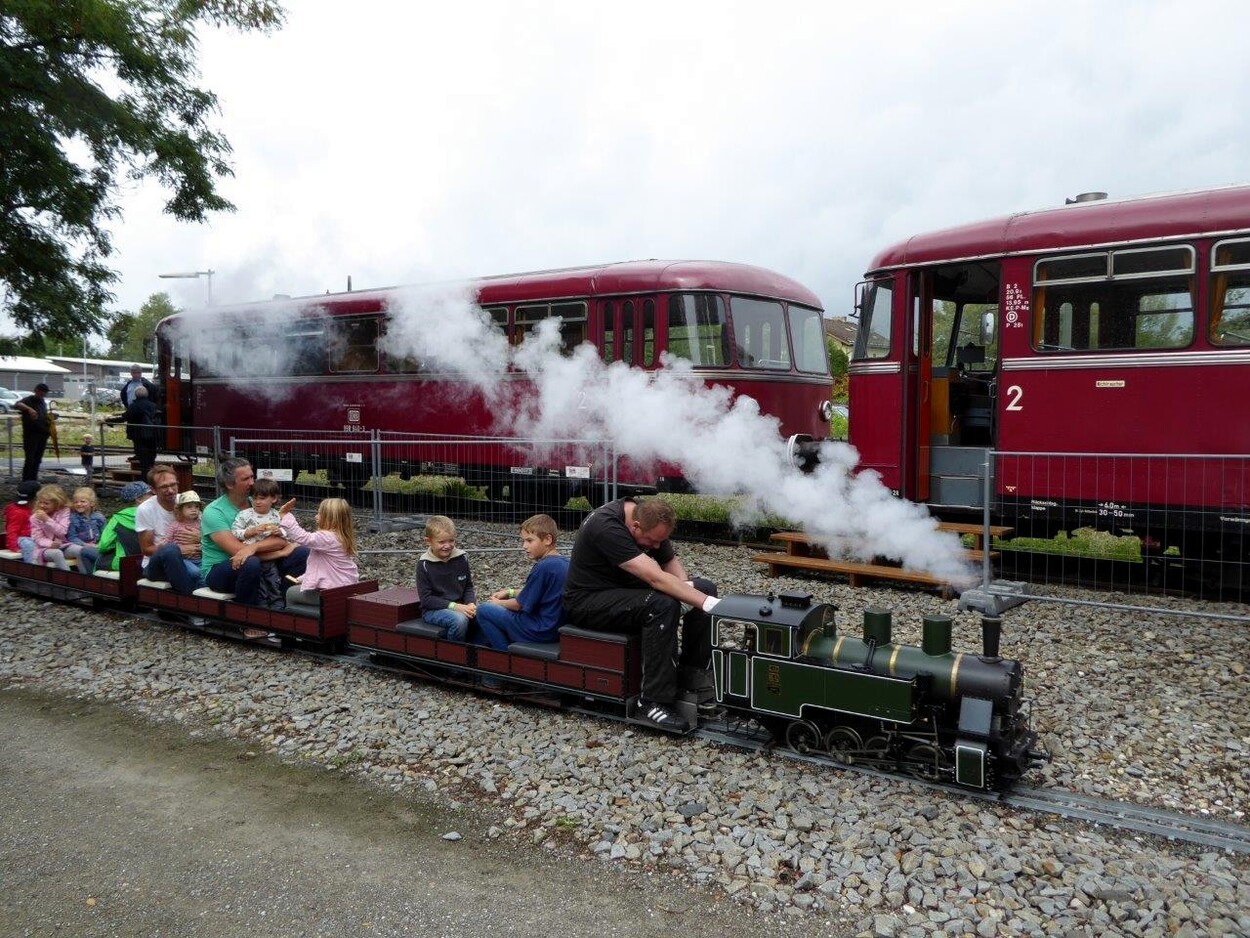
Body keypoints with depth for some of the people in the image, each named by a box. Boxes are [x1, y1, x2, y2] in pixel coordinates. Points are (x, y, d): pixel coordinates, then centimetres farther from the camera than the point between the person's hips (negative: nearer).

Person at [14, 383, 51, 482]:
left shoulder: (43, 402, 18)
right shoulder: (28, 400, -4)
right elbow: (17, 404, -26)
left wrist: (49, 420, 11)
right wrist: (29, 409, -43)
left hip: (42, 434, 7)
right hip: (31, 434, -7)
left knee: (37, 460, 10)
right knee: (30, 460, -10)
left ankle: (33, 481, 17)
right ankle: (26, 483, -6)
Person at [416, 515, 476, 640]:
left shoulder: (461, 558, 2)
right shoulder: (424, 564, -9)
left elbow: (468, 586, 12)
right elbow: (426, 599, -10)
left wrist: (471, 604, -10)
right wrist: (454, 606, -20)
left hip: (459, 606, 4)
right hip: (433, 610, -4)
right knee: (459, 620, -33)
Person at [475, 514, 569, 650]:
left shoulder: (543, 567, -22)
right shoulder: (564, 562, 5)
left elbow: (520, 604, -13)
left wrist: (498, 603, 5)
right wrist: (510, 592, 14)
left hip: (541, 632, -9)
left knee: (483, 610, -1)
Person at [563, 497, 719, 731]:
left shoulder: (647, 518, -5)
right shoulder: (607, 527, -31)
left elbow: (670, 561, 7)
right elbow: (657, 578, -37)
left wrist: (685, 586, -14)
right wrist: (708, 604, -39)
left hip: (627, 588, 9)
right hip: (589, 601, -9)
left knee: (705, 588, -6)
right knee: (663, 604, -34)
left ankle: (692, 673, -1)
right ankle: (653, 702, -26)